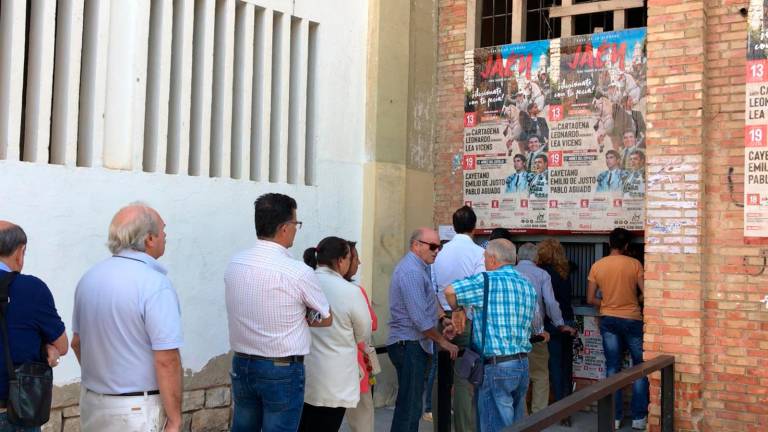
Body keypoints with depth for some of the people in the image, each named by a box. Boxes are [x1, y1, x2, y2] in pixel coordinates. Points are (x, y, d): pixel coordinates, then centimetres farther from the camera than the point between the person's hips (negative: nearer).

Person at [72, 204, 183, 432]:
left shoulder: (89, 277, 4)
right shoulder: (155, 285, -19)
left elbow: (77, 342, 15)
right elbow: (166, 360, -22)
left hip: (91, 402, 7)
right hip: (136, 410, -7)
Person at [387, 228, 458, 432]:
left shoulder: (419, 267, 15)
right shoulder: (412, 272, -18)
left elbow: (429, 298, 22)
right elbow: (420, 319, -21)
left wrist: (443, 318, 3)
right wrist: (443, 341, -10)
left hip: (414, 345, 11)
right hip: (409, 345, -11)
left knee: (412, 404, 15)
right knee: (409, 407, -9)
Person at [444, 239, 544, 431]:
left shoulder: (489, 280, -11)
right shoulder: (528, 285, 12)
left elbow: (450, 291, -17)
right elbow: (537, 327, 22)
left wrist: (457, 311, 1)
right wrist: (543, 333, 44)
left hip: (497, 366, -8)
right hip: (522, 364, 8)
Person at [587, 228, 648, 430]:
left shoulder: (597, 266, -2)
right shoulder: (635, 264, -8)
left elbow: (590, 299, 0)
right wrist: (633, 301, 11)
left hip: (608, 321, 3)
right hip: (632, 319, -2)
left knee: (612, 368, 8)